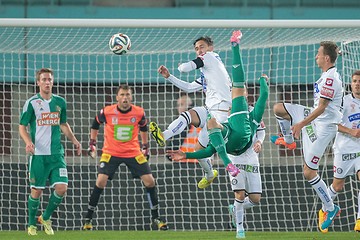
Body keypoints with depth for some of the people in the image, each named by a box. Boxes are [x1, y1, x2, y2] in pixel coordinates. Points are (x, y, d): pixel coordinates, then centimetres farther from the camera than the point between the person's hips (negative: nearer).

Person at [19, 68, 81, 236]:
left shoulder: (60, 102, 9)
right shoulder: (32, 103, -4)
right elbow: (22, 127, -1)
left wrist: (74, 141, 12)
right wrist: (28, 142, -19)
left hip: (56, 154, 4)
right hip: (38, 154, -4)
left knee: (62, 187, -8)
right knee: (37, 190, 0)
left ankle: (46, 218, 15)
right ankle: (32, 225, 19)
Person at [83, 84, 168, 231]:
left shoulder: (139, 113, -8)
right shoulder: (107, 112, -12)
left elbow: (143, 128, 14)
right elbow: (95, 124, 8)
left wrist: (145, 146, 17)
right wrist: (92, 144, 10)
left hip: (133, 153, 2)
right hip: (111, 152, -2)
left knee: (150, 181, -5)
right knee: (101, 181, -17)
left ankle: (155, 218, 11)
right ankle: (88, 219, -6)